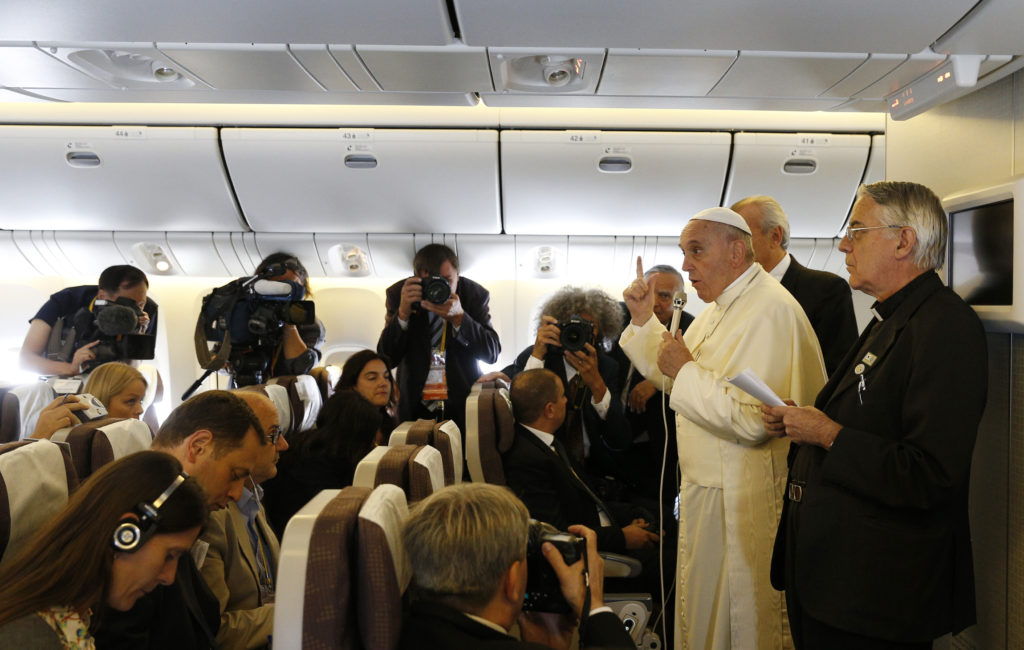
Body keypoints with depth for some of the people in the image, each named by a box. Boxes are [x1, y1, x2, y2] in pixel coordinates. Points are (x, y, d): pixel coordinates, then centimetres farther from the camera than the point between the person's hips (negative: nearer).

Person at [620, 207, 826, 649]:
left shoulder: (771, 312, -21)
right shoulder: (719, 307, 11)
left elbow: (754, 421, -29)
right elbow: (672, 376, 20)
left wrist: (687, 370, -20)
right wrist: (643, 319, 9)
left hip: (745, 501, -9)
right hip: (705, 489, 9)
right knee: (701, 612, 21)